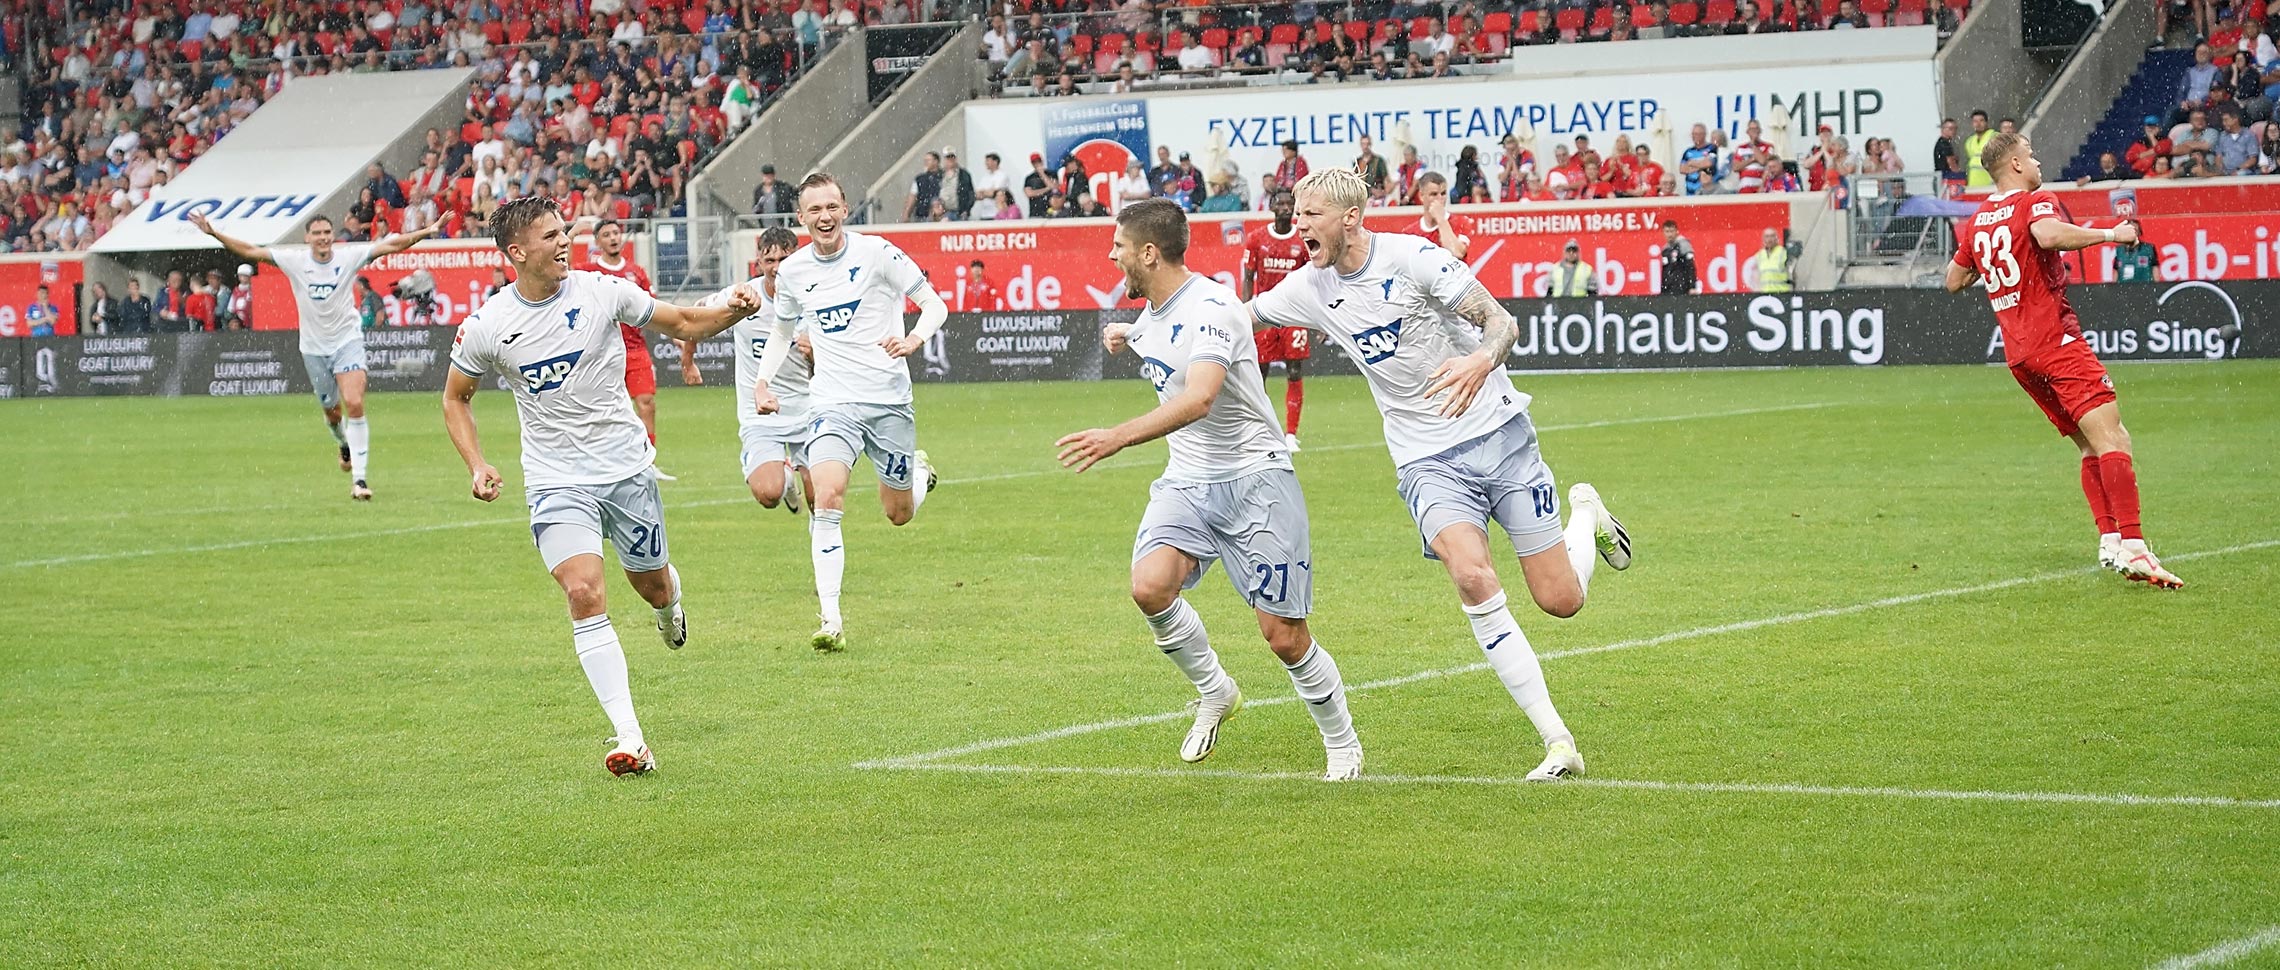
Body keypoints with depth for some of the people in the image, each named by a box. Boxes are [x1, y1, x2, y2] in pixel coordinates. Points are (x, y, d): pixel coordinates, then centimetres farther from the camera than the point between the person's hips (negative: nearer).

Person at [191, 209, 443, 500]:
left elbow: (392, 245, -8)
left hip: (348, 341, -2)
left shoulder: (349, 256, -7)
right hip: (314, 347, 2)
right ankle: (345, 444, 49)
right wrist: (214, 233, -11)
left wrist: (425, 232, -18)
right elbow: (249, 251, -4)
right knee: (332, 411, 13)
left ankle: (359, 478, -17)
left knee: (355, 405, -18)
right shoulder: (294, 260, -4)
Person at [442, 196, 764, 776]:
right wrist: (477, 466, -4)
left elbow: (682, 323, 6)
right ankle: (630, 741, -19)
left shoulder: (601, 292, -7)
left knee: (651, 585, 13)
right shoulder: (485, 327, -8)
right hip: (556, 482, -1)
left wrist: (733, 311, -13)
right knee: (584, 595, -19)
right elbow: (455, 397, 9)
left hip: (627, 466, 1)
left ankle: (669, 602, 56)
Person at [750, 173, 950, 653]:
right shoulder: (792, 271, 4)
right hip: (832, 402, 1)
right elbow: (783, 328, 22)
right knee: (827, 500, -21)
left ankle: (920, 471, 48)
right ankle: (831, 621, -21)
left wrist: (913, 338, -23)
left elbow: (934, 304, -3)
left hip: (889, 400, -1)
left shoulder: (876, 252, -7)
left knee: (900, 514, 10)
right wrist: (763, 381, 7)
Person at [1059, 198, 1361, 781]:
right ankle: (1214, 694, 4)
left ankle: (1341, 742, 19)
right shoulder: (1153, 311, 8)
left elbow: (1198, 399, -39)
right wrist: (1125, 337, 37)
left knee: (1284, 637, -6)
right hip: (1186, 480, 7)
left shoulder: (1208, 307, -21)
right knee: (1150, 586, -22)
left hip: (1253, 477, -7)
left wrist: (1117, 438, -46)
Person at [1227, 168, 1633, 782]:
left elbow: (1502, 322, -14)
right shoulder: (1309, 289, 1)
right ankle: (1558, 743, -20)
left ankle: (1585, 515, 34)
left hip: (1499, 432, -3)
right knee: (1472, 578, -26)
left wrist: (1481, 361, -37)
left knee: (1560, 599, -4)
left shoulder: (1414, 258, -14)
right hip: (1427, 461, 3)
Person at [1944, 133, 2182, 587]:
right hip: (2056, 341, -8)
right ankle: (2132, 547, -29)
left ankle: (2110, 542, 3)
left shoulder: (1976, 222, 15)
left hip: (2017, 353, 8)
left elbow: (1953, 281, 24)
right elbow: (2049, 234, -28)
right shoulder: (2035, 202, -6)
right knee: (2112, 437, -16)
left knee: (2091, 447, 14)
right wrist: (2110, 234, -18)